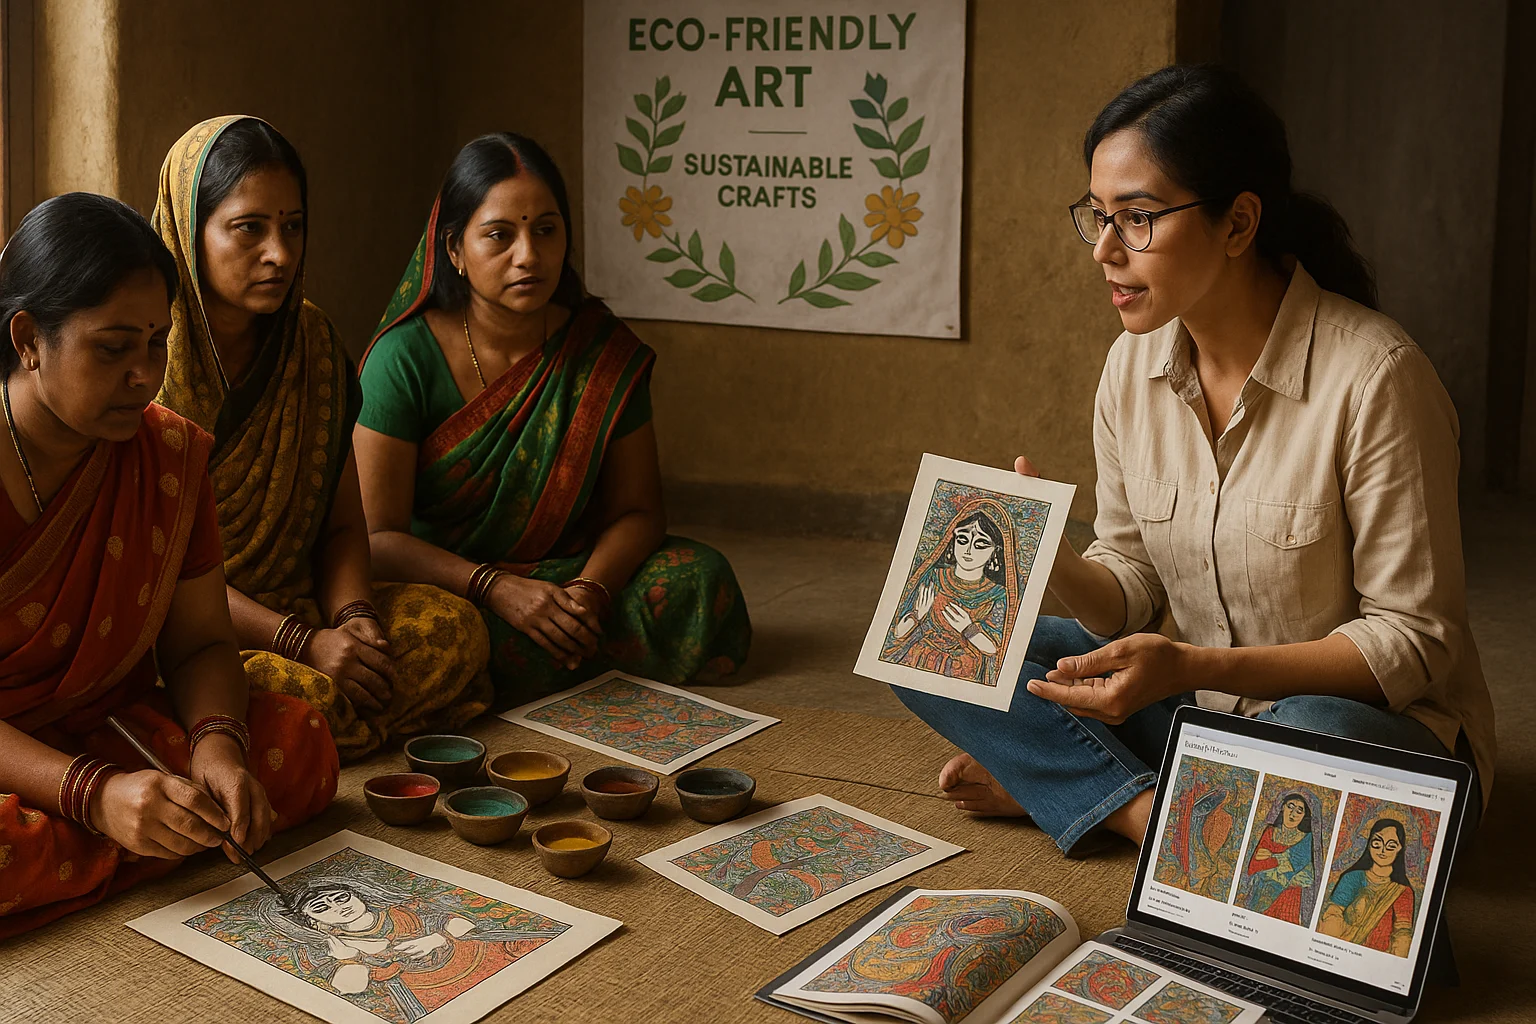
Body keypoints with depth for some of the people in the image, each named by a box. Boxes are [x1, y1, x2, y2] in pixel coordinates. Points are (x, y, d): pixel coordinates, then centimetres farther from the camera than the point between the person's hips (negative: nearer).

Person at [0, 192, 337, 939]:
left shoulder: (169, 452, 2)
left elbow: (199, 642, 6)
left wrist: (218, 745, -17)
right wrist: (93, 794, -34)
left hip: (104, 732, 6)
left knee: (300, 743, -18)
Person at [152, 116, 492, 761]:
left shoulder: (312, 342, 8)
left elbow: (342, 522, 11)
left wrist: (352, 617, -11)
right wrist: (301, 642, -21)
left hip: (299, 607, 6)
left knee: (455, 629, -17)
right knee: (309, 695, -34)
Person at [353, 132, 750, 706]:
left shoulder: (606, 352, -2)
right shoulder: (405, 357, -10)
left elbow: (636, 510, 1)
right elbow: (376, 535, -13)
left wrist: (590, 589, -21)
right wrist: (496, 589, -26)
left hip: (564, 579, 3)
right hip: (439, 591, -2)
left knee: (700, 579, -19)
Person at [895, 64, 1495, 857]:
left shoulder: (1374, 375, -21)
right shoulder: (1132, 366, -1)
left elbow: (1415, 640, -18)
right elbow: (1131, 596, 4)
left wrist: (1193, 668, -28)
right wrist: (1049, 561, -19)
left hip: (1373, 724, -6)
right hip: (1199, 705, 6)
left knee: (1311, 739, -42)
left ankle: (1046, 781, -16)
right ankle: (1154, 814, -18)